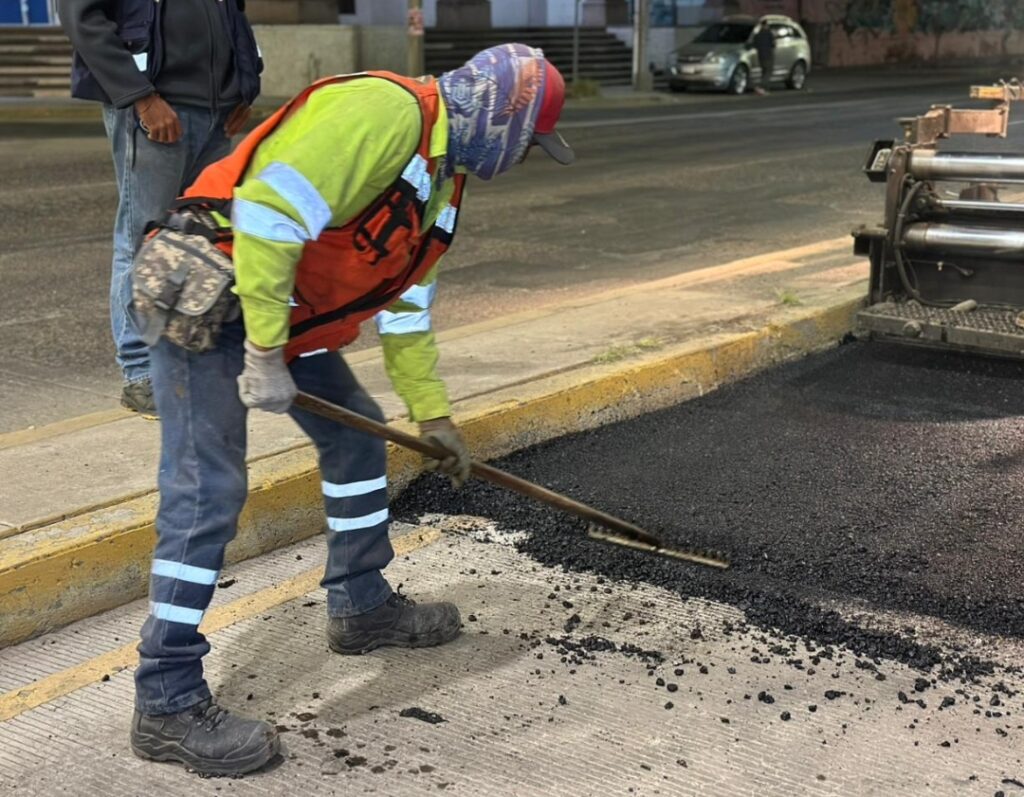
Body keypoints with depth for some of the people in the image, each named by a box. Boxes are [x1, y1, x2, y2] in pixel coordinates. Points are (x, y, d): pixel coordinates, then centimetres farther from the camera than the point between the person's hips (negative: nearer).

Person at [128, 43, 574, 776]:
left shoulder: (442, 178, 13)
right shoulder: (386, 111, -20)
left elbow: (406, 304, 21)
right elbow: (270, 211, -30)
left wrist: (433, 413, 23)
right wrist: (264, 355, -26)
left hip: (289, 311, 10)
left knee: (356, 433, 17)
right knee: (209, 491, -11)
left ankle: (362, 606, 33)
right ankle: (167, 702, -2)